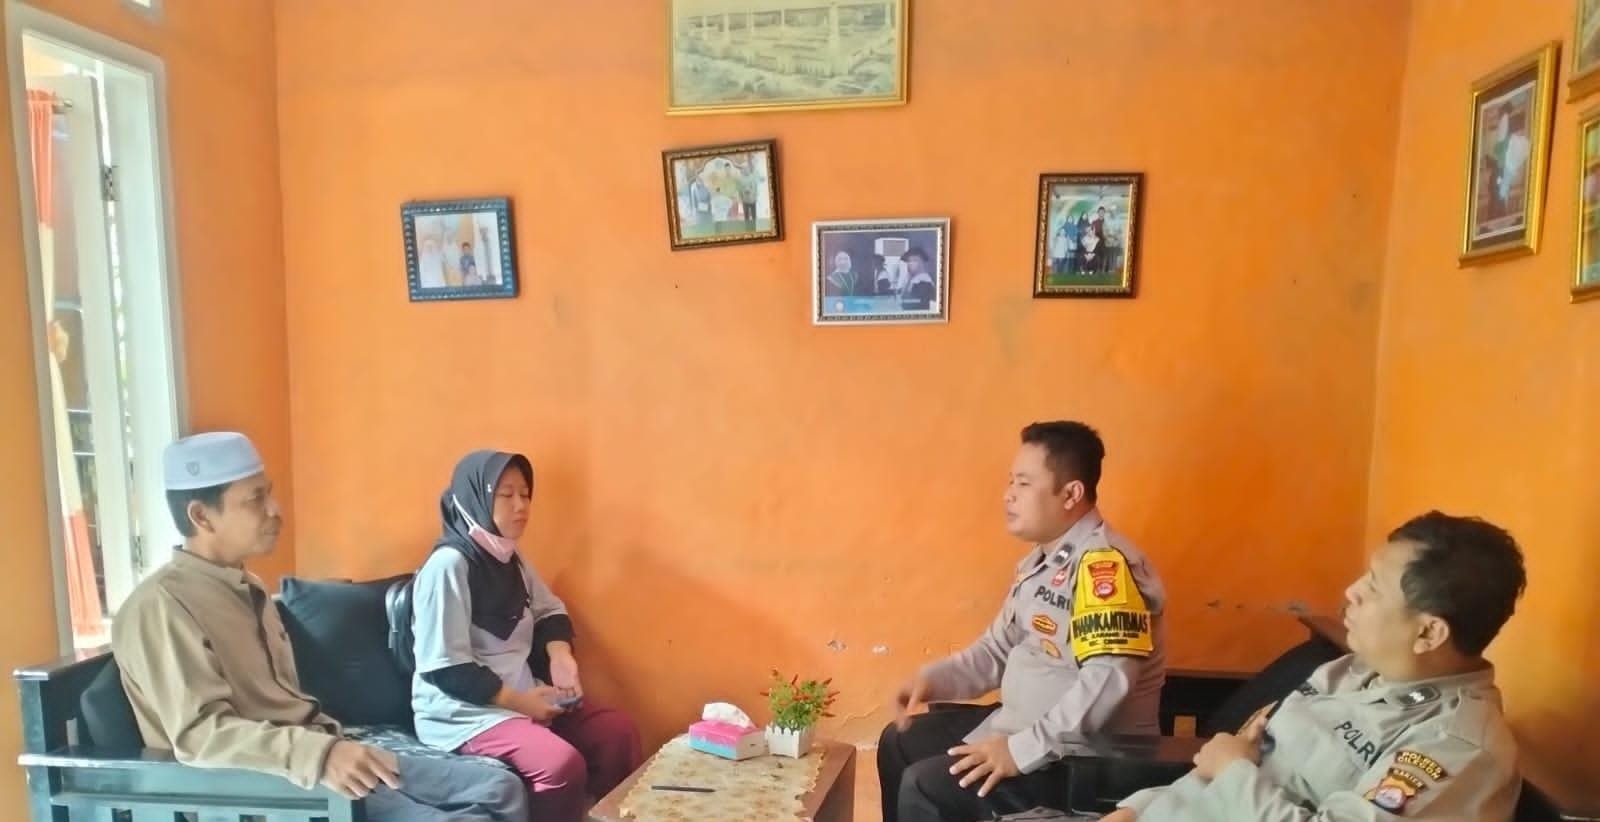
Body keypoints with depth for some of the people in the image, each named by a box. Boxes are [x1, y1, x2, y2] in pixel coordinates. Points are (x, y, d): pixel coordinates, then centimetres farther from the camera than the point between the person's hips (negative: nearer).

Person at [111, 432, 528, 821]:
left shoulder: (246, 588, 16)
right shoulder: (162, 605, -12)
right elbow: (201, 733, -23)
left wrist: (338, 746, 6)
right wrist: (320, 755, -34)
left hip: (314, 753, 8)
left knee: (500, 788, -3)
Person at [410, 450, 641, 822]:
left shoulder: (510, 558, 8)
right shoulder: (448, 565, -17)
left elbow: (550, 610, 17)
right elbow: (444, 668, -20)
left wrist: (560, 654, -5)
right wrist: (518, 700, -18)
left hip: (522, 696, 8)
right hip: (464, 709, -8)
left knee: (619, 732, -5)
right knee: (564, 764, -29)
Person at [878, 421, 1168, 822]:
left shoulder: (1105, 564, -23)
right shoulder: (1040, 561, 9)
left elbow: (1108, 682, -32)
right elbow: (1000, 646, 16)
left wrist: (1023, 750, -30)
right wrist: (933, 679, 1)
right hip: (1021, 724, 10)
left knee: (925, 788, -19)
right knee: (899, 743, 14)